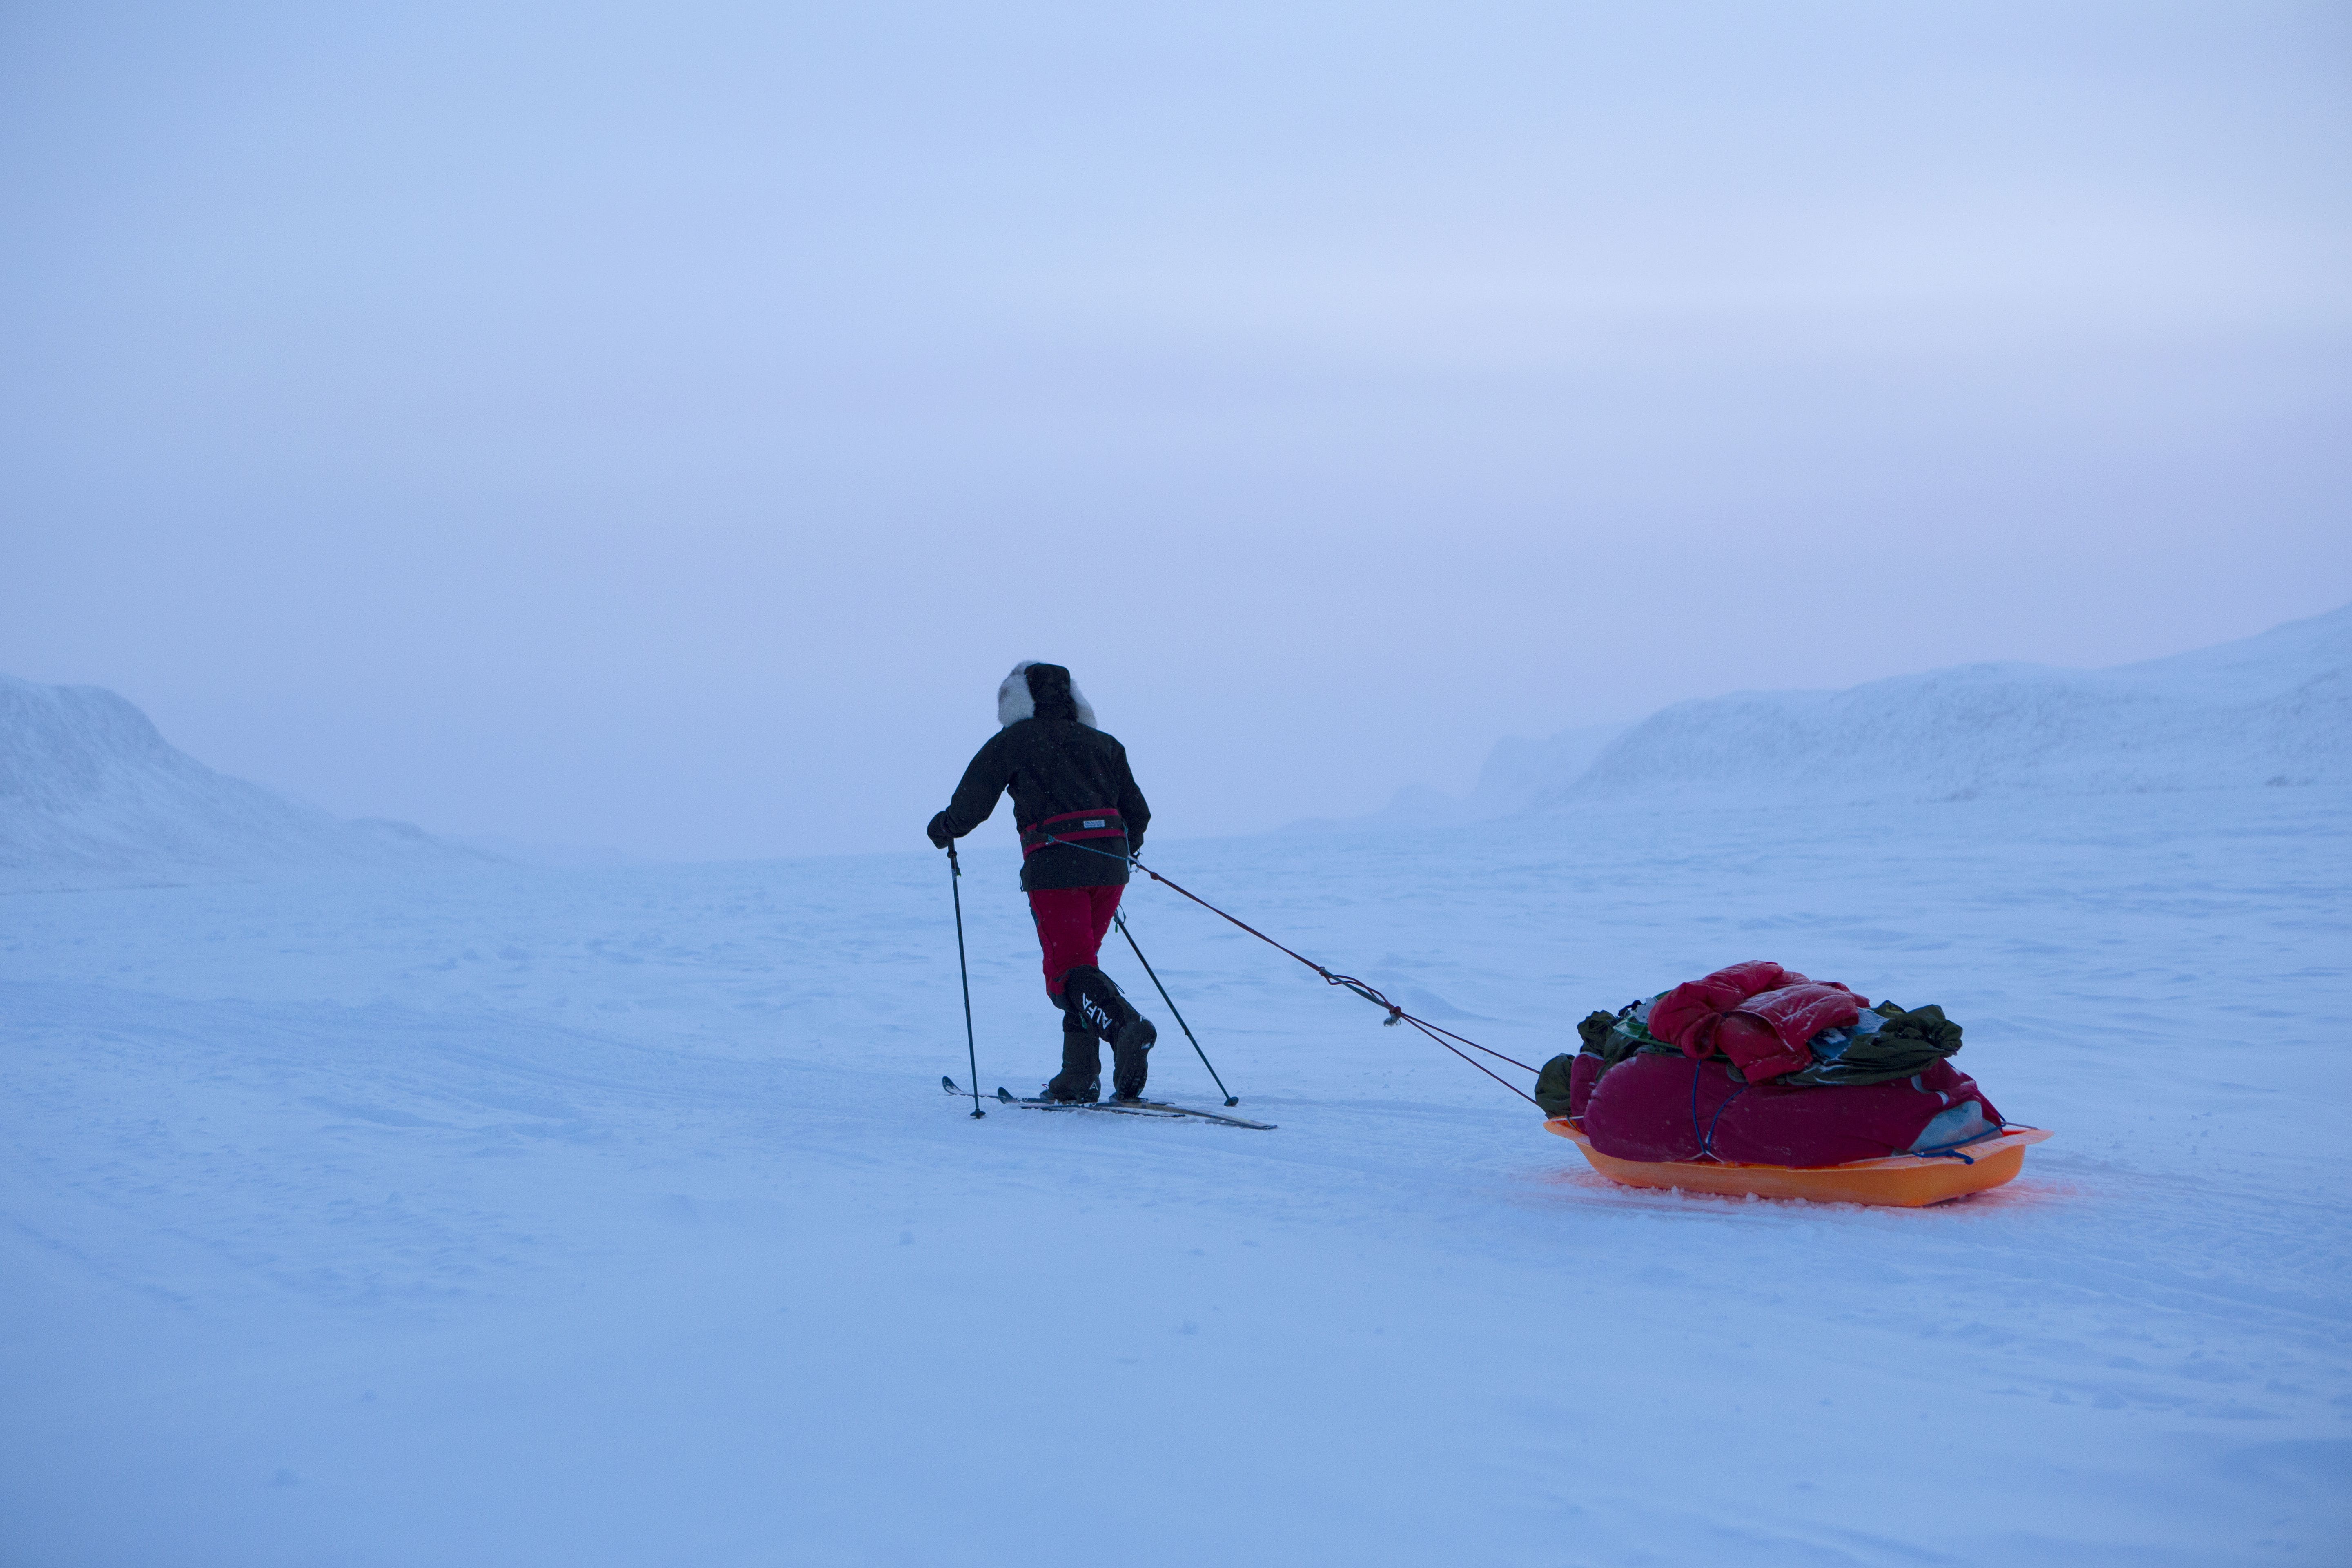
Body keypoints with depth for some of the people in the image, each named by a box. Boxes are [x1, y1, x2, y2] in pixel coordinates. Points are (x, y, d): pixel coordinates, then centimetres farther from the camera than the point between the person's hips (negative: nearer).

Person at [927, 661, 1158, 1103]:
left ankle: (1126, 1026, -34)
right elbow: (1137, 814, 20)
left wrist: (944, 828, 29)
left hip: (1055, 866, -5)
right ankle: (1080, 1075, 10)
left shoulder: (1014, 741, 7)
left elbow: (972, 802, 8)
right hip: (1110, 864, 5)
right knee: (1079, 961, 16)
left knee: (1069, 970, -6)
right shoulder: (1102, 743, 21)